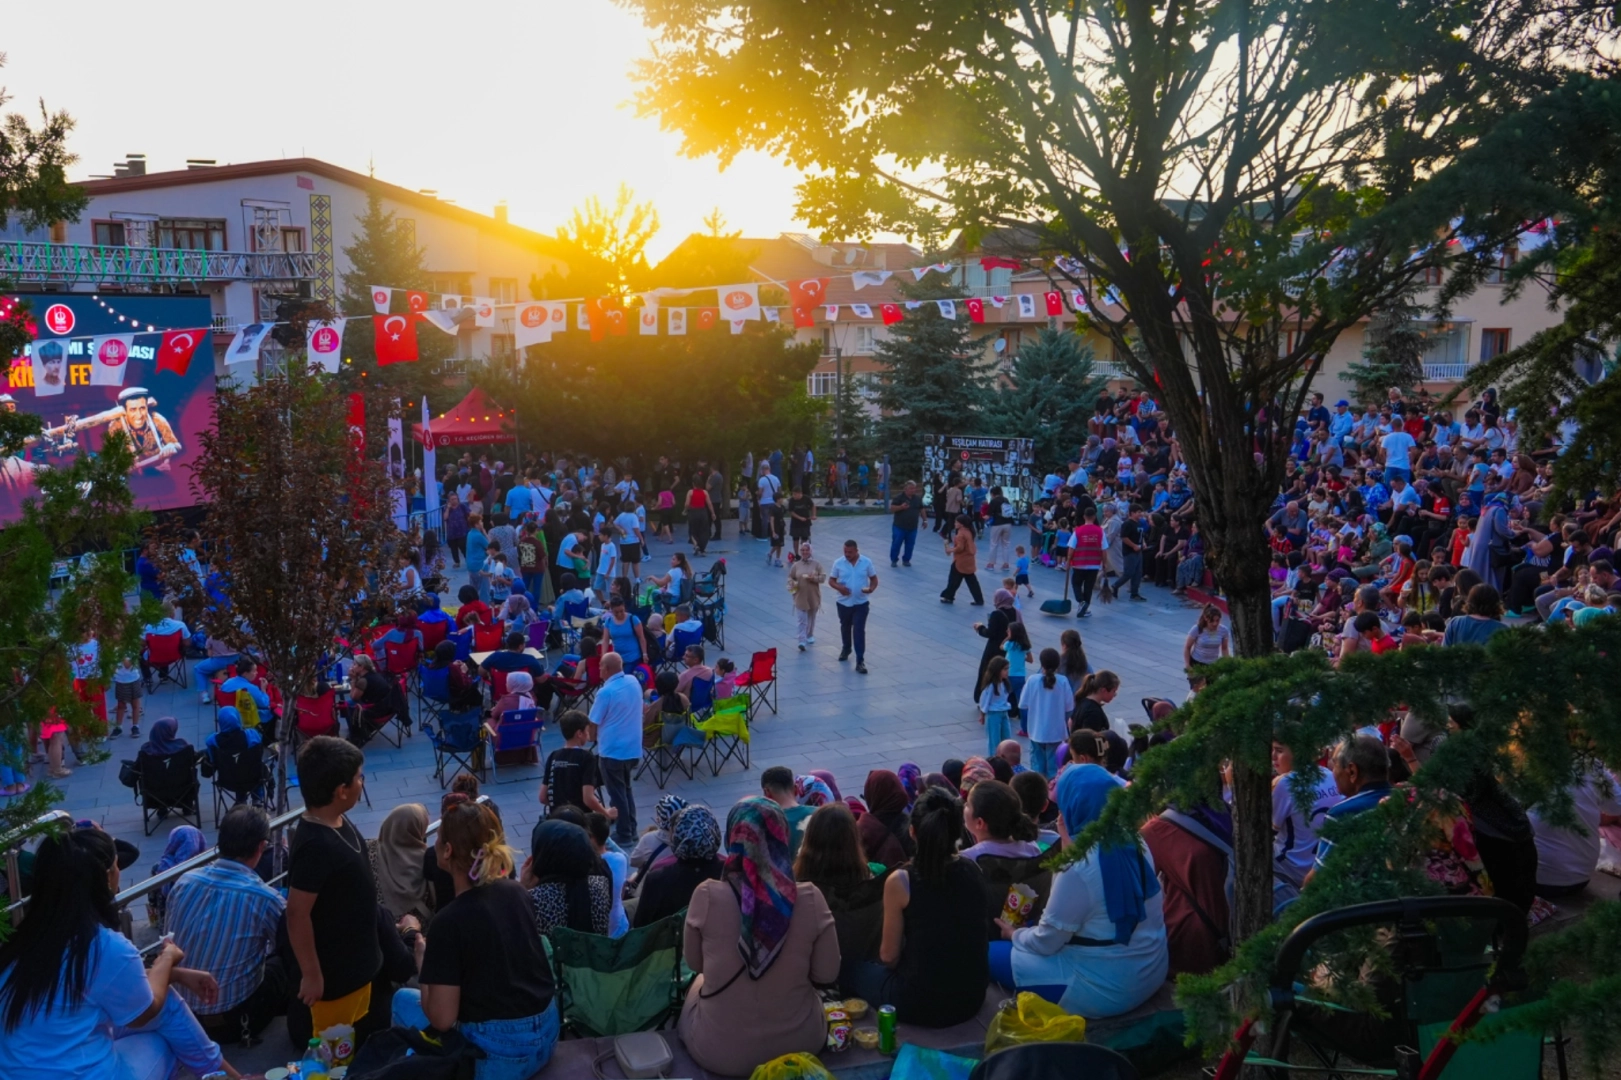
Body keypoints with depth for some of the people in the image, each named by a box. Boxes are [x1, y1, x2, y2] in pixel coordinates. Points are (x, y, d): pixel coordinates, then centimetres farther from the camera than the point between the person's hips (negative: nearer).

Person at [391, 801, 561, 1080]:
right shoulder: (516, 892, 1)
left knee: (404, 1000, 15)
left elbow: (442, 1018, -14)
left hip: (499, 1052, -7)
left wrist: (422, 954, -1)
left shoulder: (450, 920, -19)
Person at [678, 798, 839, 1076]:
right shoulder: (809, 899, -18)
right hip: (798, 1044, 1)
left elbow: (694, 963, -2)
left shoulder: (708, 896, -20)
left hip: (719, 1051, 0)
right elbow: (827, 975, -5)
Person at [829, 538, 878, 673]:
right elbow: (831, 580, 1)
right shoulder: (838, 563, -6)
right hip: (844, 603, 2)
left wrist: (871, 588, -20)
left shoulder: (866, 562, -7)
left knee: (859, 631, -8)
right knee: (845, 628, 22)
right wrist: (839, 587, -21)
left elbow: (874, 578, 2)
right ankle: (846, 649, 48)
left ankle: (860, 661, -7)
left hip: (861, 603, -2)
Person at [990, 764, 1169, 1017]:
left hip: (1106, 989, -8)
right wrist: (1070, 842, 10)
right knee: (1025, 940, 24)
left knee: (990, 954, 0)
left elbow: (1046, 942, -15)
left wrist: (1014, 935, 6)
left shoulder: (1079, 865, -26)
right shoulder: (1135, 843, -2)